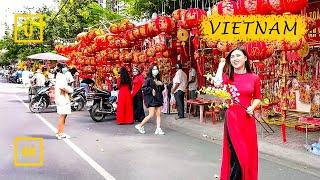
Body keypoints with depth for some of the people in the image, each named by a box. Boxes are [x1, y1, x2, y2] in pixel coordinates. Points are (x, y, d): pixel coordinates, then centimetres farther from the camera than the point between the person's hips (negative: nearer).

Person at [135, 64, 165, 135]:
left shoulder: (158, 80, 13)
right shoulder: (148, 79, -7)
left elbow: (161, 89, 20)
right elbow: (143, 88, -13)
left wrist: (161, 85, 0)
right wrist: (151, 90, -22)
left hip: (158, 99, 7)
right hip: (151, 99, -7)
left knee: (158, 114, 2)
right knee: (151, 115, -7)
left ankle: (158, 129, 5)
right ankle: (140, 126, 9)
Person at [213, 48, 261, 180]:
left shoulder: (254, 78, 2)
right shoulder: (228, 77, 0)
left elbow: (257, 98, 13)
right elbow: (217, 84, -23)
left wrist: (252, 107, -8)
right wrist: (221, 65, -8)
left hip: (247, 119, 2)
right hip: (232, 118, -2)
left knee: (248, 153, 10)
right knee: (237, 154, -2)